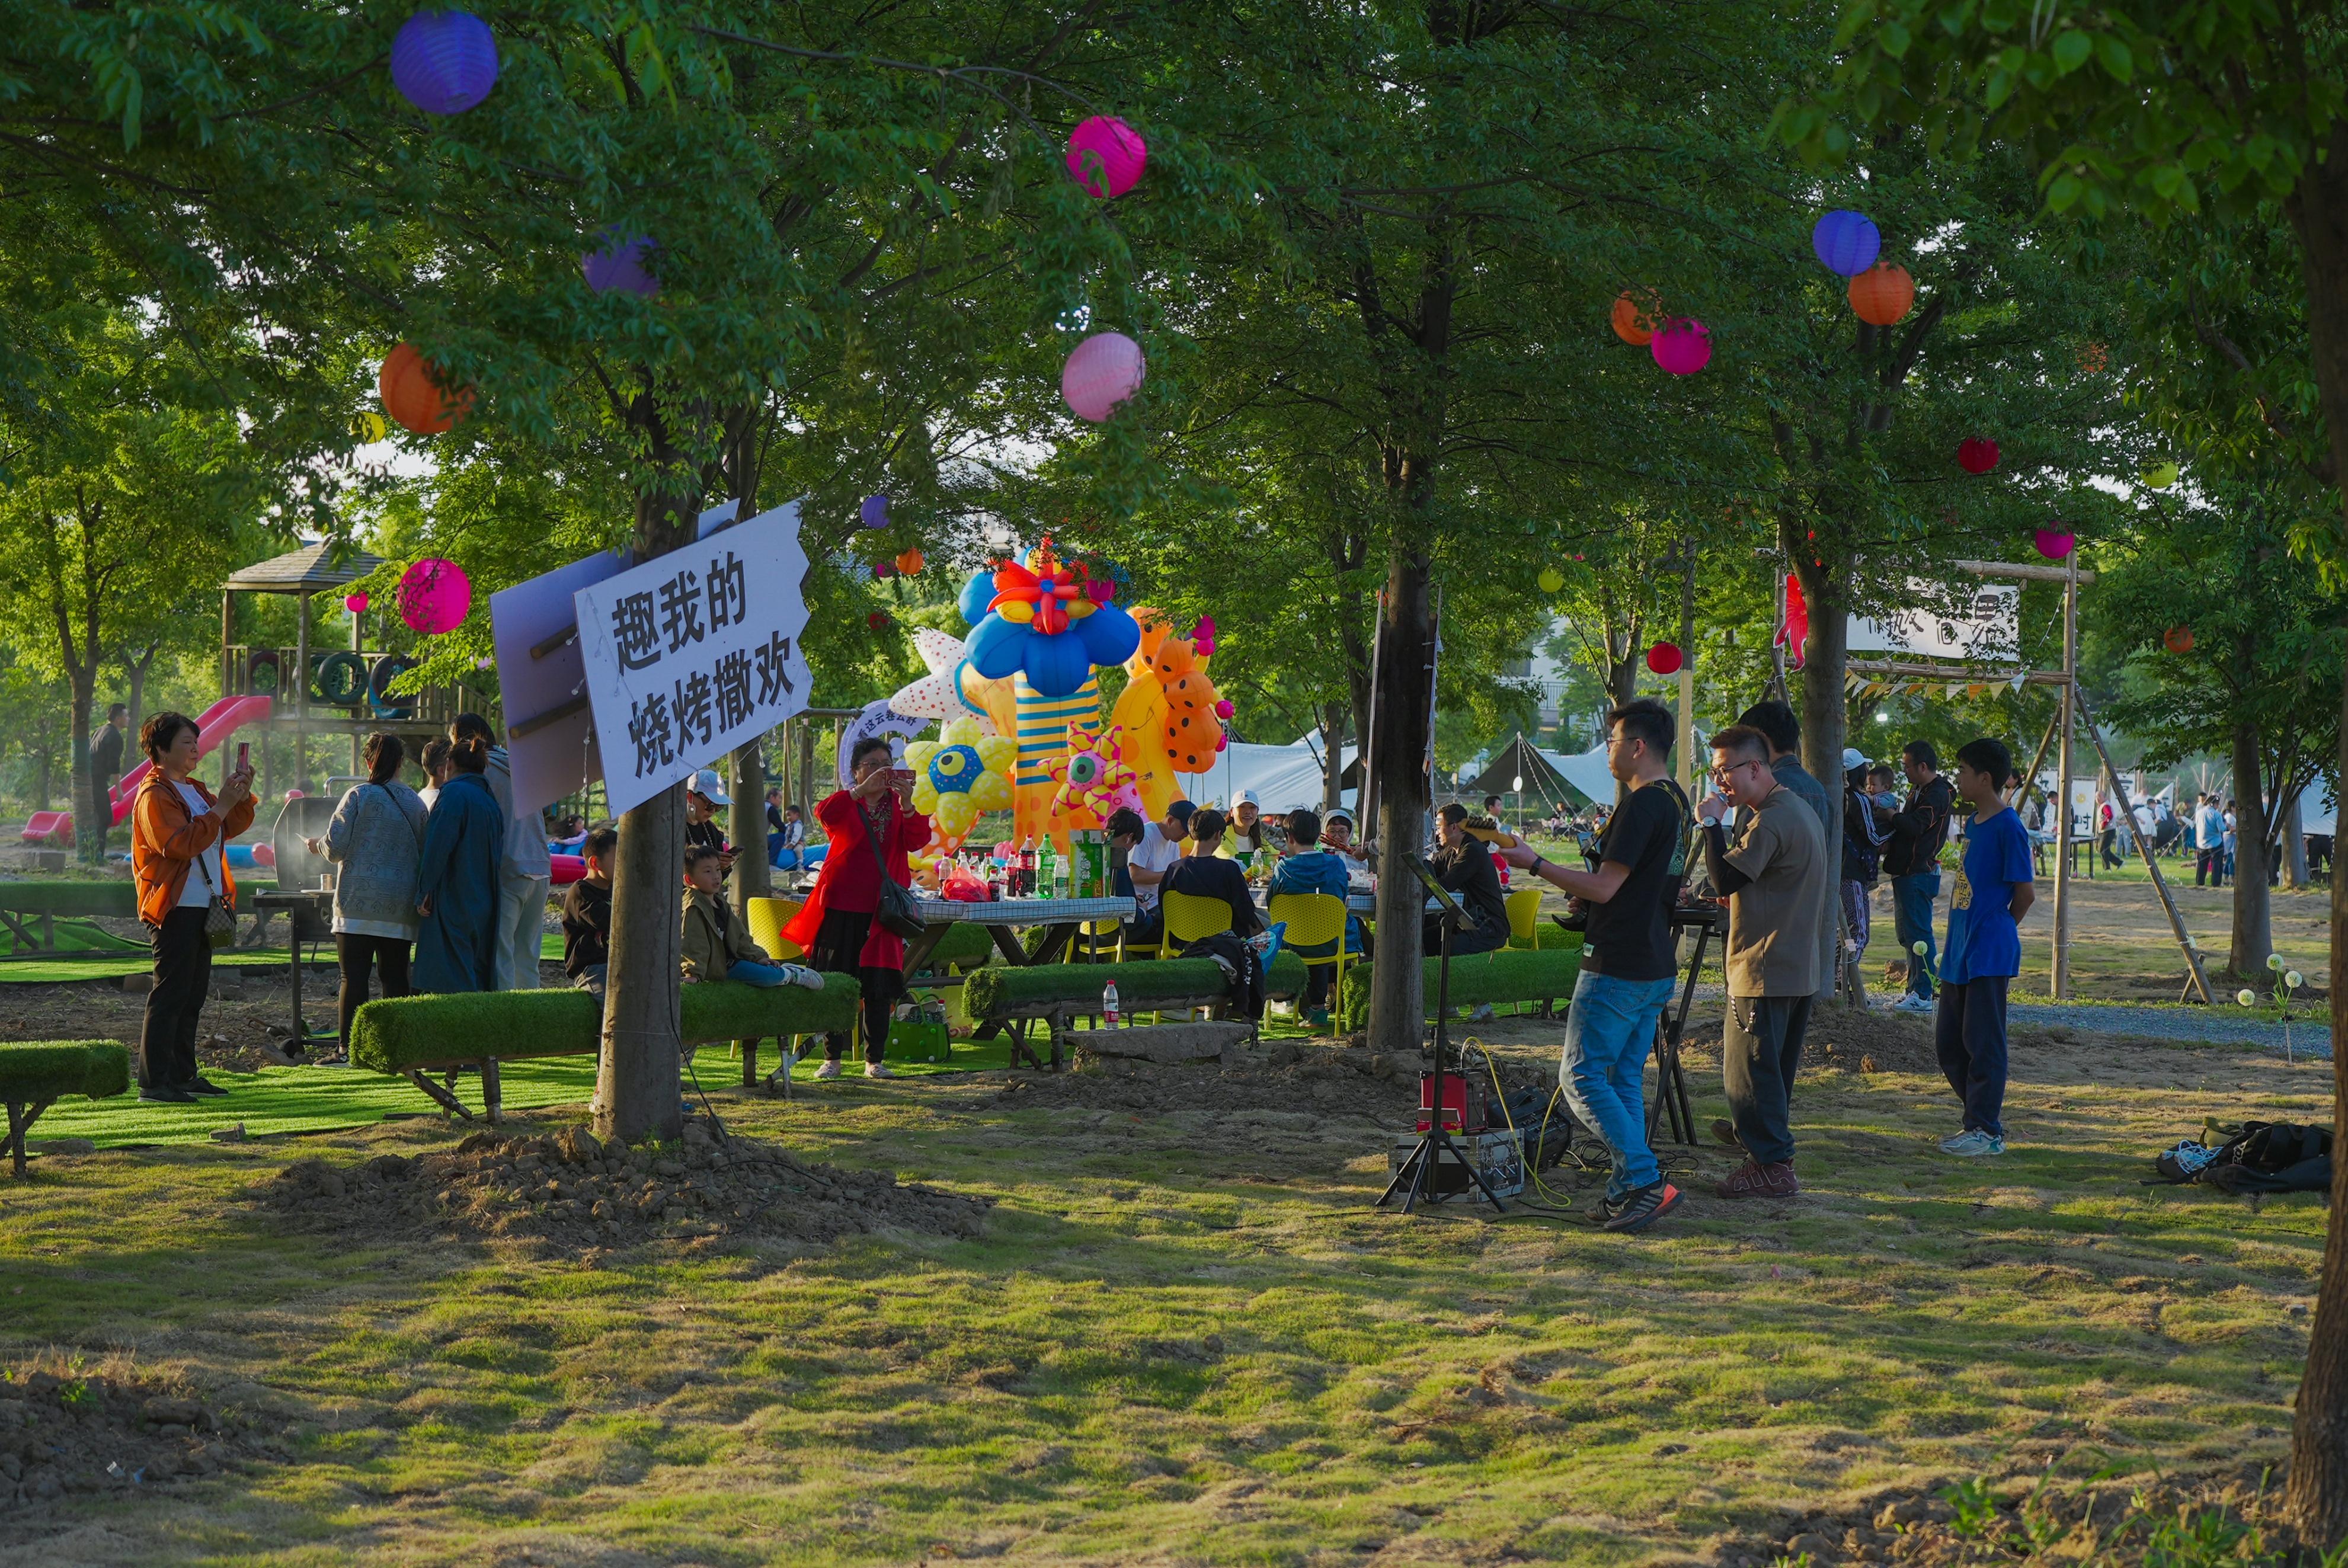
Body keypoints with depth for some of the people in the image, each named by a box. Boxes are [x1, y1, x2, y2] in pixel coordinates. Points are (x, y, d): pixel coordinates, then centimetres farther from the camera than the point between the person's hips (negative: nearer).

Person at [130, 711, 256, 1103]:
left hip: (202, 907, 9)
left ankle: (183, 1074, 18)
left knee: (193, 995, 12)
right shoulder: (154, 795, -10)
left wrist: (242, 796, 1)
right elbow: (180, 843, -22)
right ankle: (154, 1082, -10)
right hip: (175, 906, -9)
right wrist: (220, 807, -22)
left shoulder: (194, 790, 19)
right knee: (171, 993, -11)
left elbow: (232, 827, 20)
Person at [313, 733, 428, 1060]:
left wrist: (317, 845, 16)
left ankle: (349, 1048, -6)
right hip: (401, 905, 4)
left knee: (354, 976, -3)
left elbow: (335, 847, -5)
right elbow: (424, 853, 13)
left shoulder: (360, 796, -6)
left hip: (360, 901, -4)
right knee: (395, 975, 8)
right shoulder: (417, 803, 7)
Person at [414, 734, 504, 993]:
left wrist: (424, 893, -13)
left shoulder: (455, 793, -10)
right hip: (484, 904, 8)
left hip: (453, 904, -8)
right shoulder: (490, 801, 15)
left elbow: (438, 846, -16)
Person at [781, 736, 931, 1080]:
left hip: (881, 908, 1)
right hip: (842, 906, -1)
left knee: (880, 986, 0)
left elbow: (917, 841, -8)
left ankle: (874, 1060, 7)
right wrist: (862, 790, -30)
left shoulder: (897, 805, 10)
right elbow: (824, 814, -19)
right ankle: (832, 1057, 5)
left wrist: (907, 804, -25)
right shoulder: (846, 803, 5)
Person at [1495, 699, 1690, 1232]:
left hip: (1616, 968, -10)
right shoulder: (1678, 804, 13)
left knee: (1581, 1078, -6)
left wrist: (1535, 864, -13)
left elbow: (1604, 888, -21)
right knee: (1624, 1079, 13)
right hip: (1657, 968, 10)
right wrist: (1583, 893, 24)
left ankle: (1644, 1180, -11)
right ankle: (1629, 1191, 11)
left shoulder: (1642, 806, -18)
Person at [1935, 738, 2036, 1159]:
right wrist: (1954, 943, 15)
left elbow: (2025, 893, -12)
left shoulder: (2008, 828, -13)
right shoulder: (1973, 824, 14)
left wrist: (1999, 930, 3)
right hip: (1960, 952, 9)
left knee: (1982, 1044, -4)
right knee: (1947, 1044, 12)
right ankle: (1982, 1120, 21)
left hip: (1989, 955, -9)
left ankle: (1987, 1131, 3)